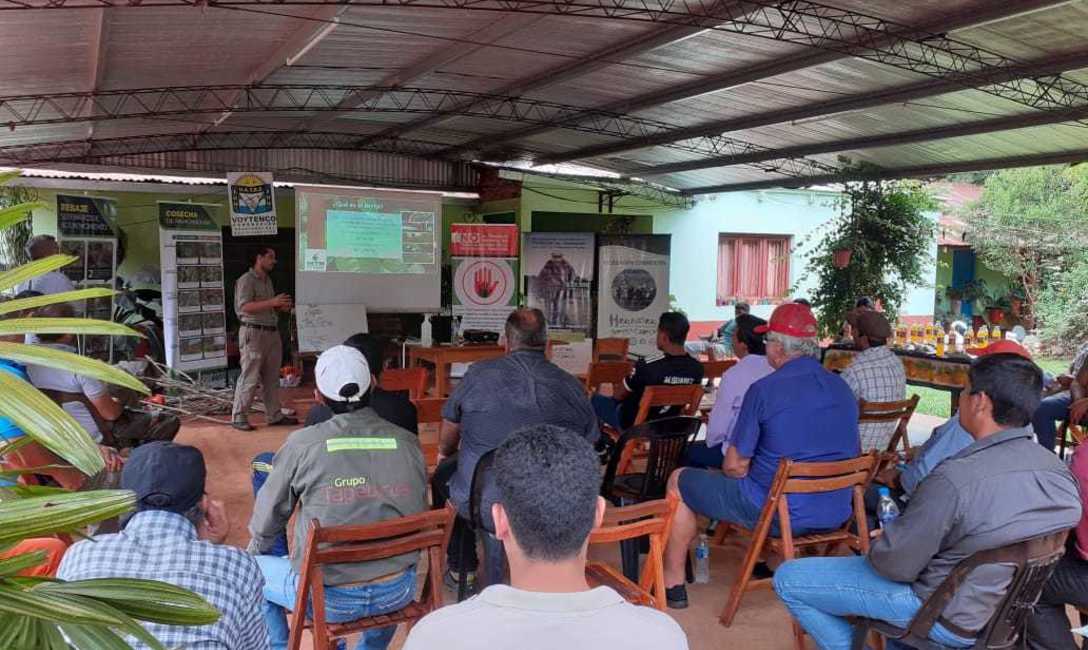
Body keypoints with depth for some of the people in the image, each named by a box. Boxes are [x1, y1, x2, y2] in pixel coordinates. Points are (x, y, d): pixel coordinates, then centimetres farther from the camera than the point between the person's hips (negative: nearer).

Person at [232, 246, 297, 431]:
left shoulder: (267, 280, 19)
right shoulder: (246, 280, -9)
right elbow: (245, 306, -20)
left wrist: (281, 306, 8)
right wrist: (272, 302, -25)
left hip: (272, 332, 9)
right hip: (253, 333, -8)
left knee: (272, 377, 11)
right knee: (250, 378, -6)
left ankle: (274, 415, 18)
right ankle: (238, 417, 3)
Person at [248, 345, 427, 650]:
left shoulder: (302, 444, -12)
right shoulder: (408, 442, -5)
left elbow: (266, 521, 1)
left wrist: (255, 552, 24)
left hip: (330, 598, -2)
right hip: (399, 593, 3)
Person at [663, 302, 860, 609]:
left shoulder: (764, 390, -17)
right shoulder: (843, 388, 2)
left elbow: (735, 466, -13)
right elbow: (851, 456, 14)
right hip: (836, 514, 7)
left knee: (679, 480, 12)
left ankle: (673, 583, 20)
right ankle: (764, 561, 43)